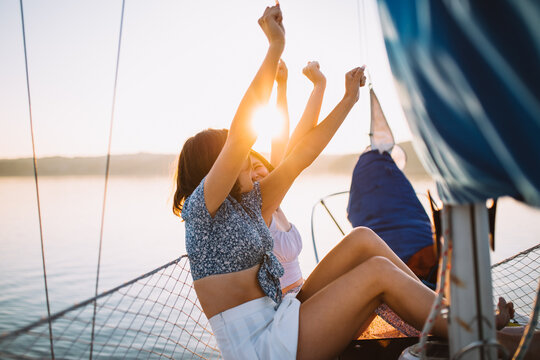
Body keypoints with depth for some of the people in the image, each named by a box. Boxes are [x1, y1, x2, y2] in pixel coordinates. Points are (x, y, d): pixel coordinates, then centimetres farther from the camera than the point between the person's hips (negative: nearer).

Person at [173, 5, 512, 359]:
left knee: (362, 238, -6)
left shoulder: (249, 201, 11)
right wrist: (276, 46, -22)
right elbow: (241, 132, -25)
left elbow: (303, 153, 11)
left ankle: (444, 312, 1)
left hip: (281, 322, 8)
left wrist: (349, 98, 13)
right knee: (380, 272, -16)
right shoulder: (200, 208, -12)